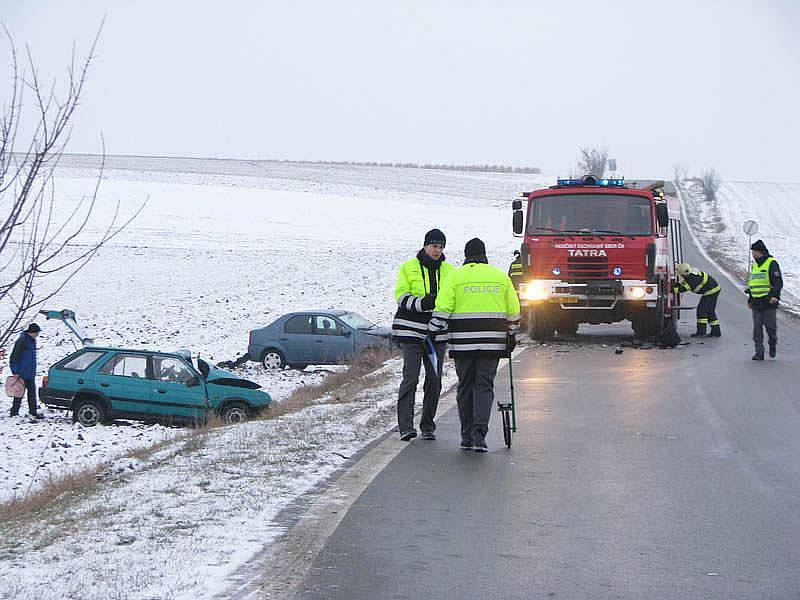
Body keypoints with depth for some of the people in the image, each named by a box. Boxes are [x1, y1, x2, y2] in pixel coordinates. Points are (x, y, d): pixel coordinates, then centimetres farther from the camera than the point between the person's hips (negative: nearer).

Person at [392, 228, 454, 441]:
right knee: (410, 377, -9)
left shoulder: (448, 270, 10)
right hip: (412, 330, -4)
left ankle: (428, 426, 15)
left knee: (434, 379, 5)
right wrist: (422, 303, -22)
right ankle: (405, 426, -11)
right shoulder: (408, 268, 1)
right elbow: (401, 296, -4)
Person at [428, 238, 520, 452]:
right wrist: (511, 335, 25)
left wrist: (433, 332, 1)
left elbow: (442, 309, -6)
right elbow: (513, 311, 13)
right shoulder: (501, 277, 8)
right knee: (484, 386, 3)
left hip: (463, 342, -1)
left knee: (465, 387, 8)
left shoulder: (455, 277, 1)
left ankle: (467, 437, 11)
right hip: (492, 342, 1)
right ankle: (479, 430, -16)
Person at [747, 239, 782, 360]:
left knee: (770, 326, -4)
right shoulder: (755, 265, 18)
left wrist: (775, 296, -25)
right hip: (756, 303, 6)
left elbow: (778, 282, -12)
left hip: (769, 302, -6)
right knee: (757, 328, 1)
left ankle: (773, 345, 22)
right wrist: (750, 300, 25)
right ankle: (759, 352, 2)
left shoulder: (772, 264, -5)